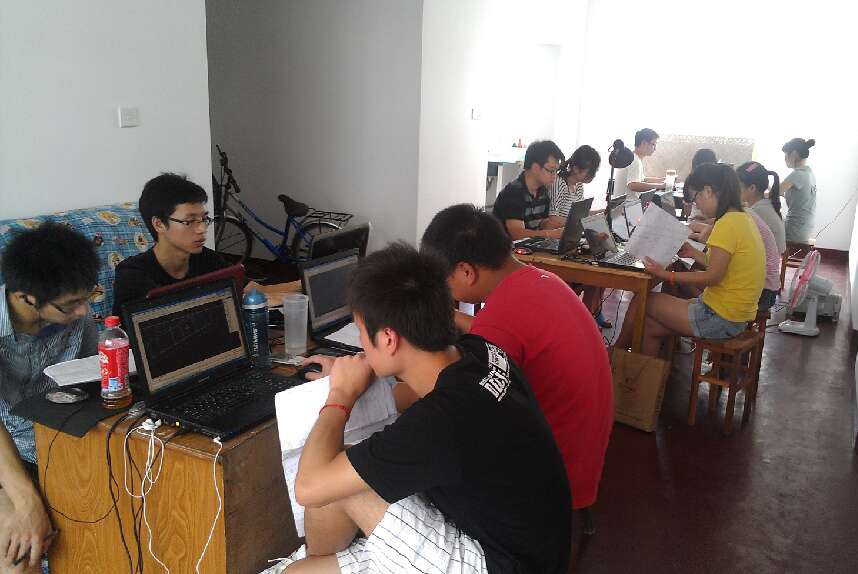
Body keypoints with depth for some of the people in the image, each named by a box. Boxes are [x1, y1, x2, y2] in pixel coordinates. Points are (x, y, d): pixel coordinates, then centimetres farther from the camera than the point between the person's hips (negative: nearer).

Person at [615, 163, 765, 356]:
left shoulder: (728, 223, -20)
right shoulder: (744, 218, 10)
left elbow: (713, 277, -22)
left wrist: (666, 275, -19)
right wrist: (694, 253, 11)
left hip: (721, 319, -9)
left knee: (642, 302, 0)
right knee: (650, 326, 10)